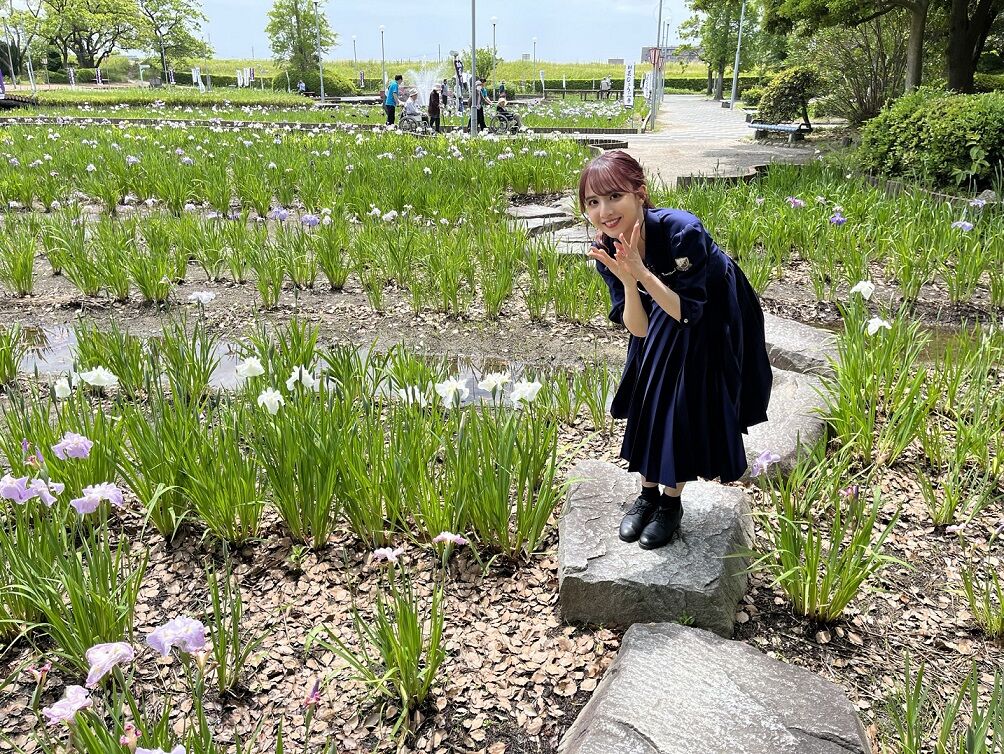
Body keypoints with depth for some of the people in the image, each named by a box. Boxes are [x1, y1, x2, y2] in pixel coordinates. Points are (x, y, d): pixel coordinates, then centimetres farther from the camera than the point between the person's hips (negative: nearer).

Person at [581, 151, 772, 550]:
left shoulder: (682, 231, -38)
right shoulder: (606, 249, -21)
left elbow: (688, 313, -31)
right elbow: (638, 329, -20)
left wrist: (641, 271, -44)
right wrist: (627, 281, -39)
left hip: (713, 315, -5)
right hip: (662, 315, 5)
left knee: (686, 406, -3)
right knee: (648, 400, 6)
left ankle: (672, 502, 19)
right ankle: (648, 492, 28)